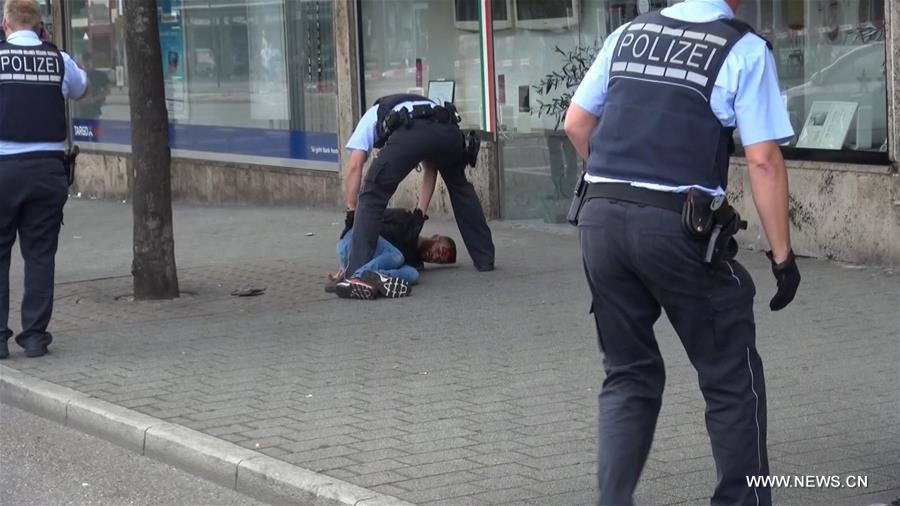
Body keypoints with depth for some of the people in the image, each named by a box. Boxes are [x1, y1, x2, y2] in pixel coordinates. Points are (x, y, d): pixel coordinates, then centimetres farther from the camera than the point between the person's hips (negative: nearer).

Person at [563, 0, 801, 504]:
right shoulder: (744, 49, -3)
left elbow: (576, 124, 17)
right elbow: (763, 160, -8)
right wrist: (782, 254, -3)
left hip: (600, 217, 5)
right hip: (676, 225, -5)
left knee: (629, 376, 17)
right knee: (732, 378, 11)